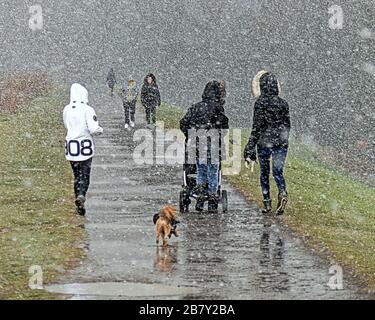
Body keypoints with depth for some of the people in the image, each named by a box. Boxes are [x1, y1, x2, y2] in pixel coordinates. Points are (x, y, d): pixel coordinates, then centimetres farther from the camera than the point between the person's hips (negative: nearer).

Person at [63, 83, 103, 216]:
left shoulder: (67, 110, 3)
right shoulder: (87, 110, -13)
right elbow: (94, 129, -16)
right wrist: (100, 130, 4)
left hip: (71, 148, 4)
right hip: (85, 146, -4)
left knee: (77, 175, 14)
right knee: (85, 175, 3)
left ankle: (79, 206, 15)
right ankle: (81, 195, -23)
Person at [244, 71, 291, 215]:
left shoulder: (260, 103, -11)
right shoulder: (283, 103, 3)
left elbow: (257, 127, -14)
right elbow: (287, 124, 11)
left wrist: (250, 147, -12)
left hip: (264, 142, -3)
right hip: (281, 143, 3)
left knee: (264, 173, 12)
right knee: (278, 171, 6)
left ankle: (267, 204, 14)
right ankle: (282, 193, -22)